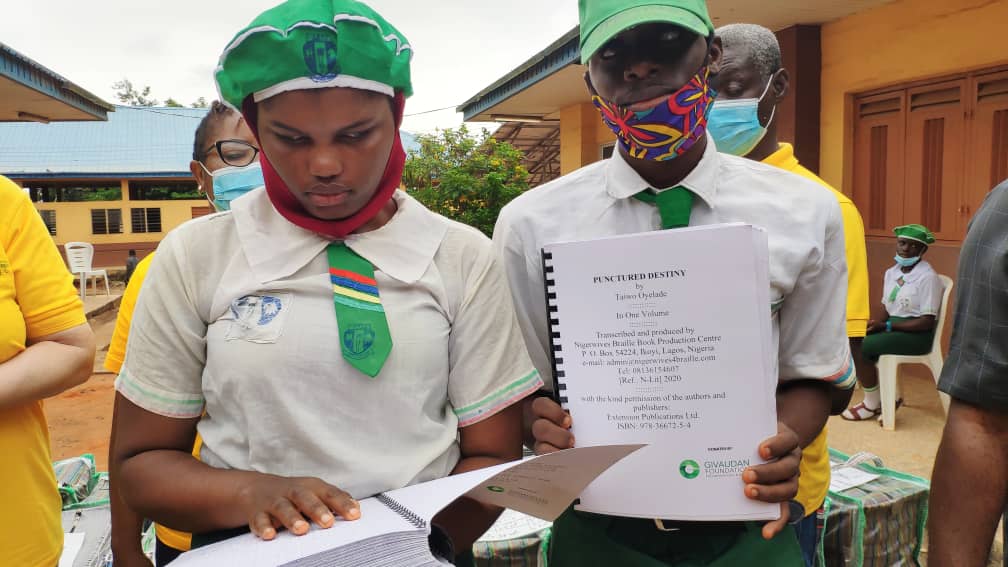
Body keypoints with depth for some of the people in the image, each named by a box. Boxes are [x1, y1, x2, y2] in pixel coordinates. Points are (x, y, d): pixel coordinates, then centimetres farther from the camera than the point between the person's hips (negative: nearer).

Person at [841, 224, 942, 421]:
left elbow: (927, 322, -16)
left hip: (916, 333, -8)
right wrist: (874, 323, -10)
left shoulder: (928, 277, -12)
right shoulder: (891, 272, 11)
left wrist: (886, 326, -22)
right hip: (892, 326, 8)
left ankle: (873, 404, -4)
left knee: (862, 347, -24)